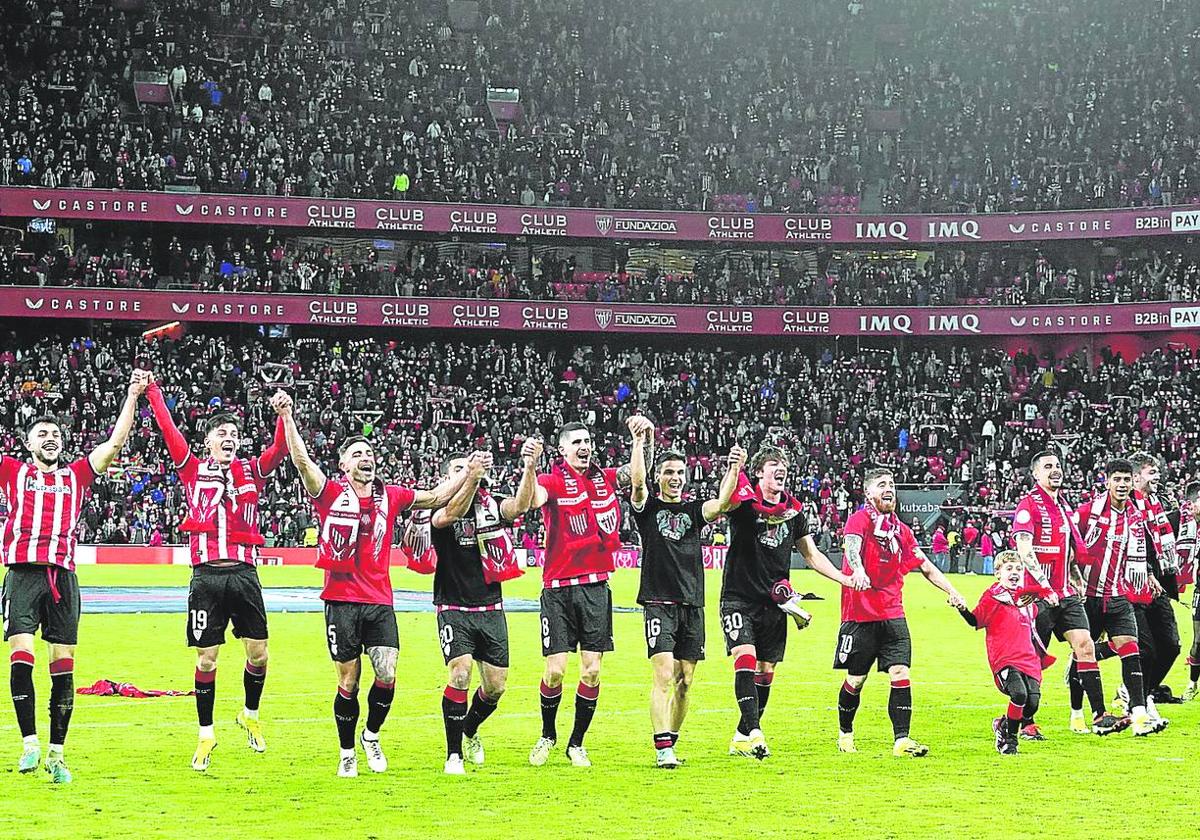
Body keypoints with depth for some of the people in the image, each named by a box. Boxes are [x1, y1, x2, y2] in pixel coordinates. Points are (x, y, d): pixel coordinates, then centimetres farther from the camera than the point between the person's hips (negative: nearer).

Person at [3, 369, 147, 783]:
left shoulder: (77, 475, 18)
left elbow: (115, 443, 17)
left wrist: (133, 394, 14)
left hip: (62, 575, 2)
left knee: (63, 666, 1)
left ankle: (56, 752, 5)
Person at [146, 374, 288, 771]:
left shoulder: (252, 471, 12)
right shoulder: (193, 471, 8)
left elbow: (280, 448, 0)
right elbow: (169, 431, 3)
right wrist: (153, 392, 0)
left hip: (244, 572, 2)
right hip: (207, 575, -2)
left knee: (258, 652, 1)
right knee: (206, 657, 1)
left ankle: (251, 716, 26)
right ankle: (206, 735, 13)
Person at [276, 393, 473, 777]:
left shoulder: (390, 496, 10)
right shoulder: (330, 494, -1)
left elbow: (437, 497, 19)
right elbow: (302, 460, -14)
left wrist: (468, 471, 13)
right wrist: (286, 416, -23)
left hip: (380, 602, 3)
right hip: (342, 601, -3)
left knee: (387, 676, -6)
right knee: (348, 682, 2)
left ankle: (372, 735, 20)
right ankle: (347, 754, 17)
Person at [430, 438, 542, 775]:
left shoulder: (491, 504, 4)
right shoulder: (441, 510, -5)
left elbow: (521, 505, -16)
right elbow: (451, 514, -29)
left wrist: (530, 467, -33)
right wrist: (471, 478, -44)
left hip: (491, 609, 4)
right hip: (455, 609, -4)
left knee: (496, 686, 5)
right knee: (460, 674, -20)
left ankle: (470, 730, 36)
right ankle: (454, 754, -8)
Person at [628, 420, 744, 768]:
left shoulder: (693, 510, 13)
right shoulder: (647, 507, 5)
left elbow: (722, 504, -6)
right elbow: (637, 481, -15)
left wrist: (734, 471, -18)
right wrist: (639, 442, -15)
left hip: (692, 605, 4)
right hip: (659, 604, -4)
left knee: (685, 681, 7)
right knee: (664, 676, -15)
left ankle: (669, 744, 18)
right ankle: (662, 748, -19)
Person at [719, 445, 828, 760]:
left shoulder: (793, 510, 9)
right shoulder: (745, 501, -8)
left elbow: (812, 554, 18)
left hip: (774, 603, 6)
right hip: (739, 600, -5)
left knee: (765, 672, 7)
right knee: (746, 661, -20)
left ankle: (742, 739, 18)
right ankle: (753, 733, -26)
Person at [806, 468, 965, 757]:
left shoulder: (901, 529, 15)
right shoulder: (861, 518, -5)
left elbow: (926, 566, 21)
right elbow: (851, 546, -25)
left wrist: (951, 591, 10)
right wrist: (857, 570, -45)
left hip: (893, 615, 5)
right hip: (860, 614, -5)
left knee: (901, 674, -8)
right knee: (856, 679, 5)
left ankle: (901, 740, -8)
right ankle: (845, 734, 26)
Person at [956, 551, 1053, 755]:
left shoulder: (1026, 597, 19)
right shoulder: (993, 596, 0)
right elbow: (975, 621, -4)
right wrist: (962, 609, -19)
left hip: (1028, 660, 6)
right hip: (1004, 660, -6)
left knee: (1032, 704, -7)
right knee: (1019, 693, -27)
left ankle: (1004, 724, 23)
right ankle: (1009, 739, -7)